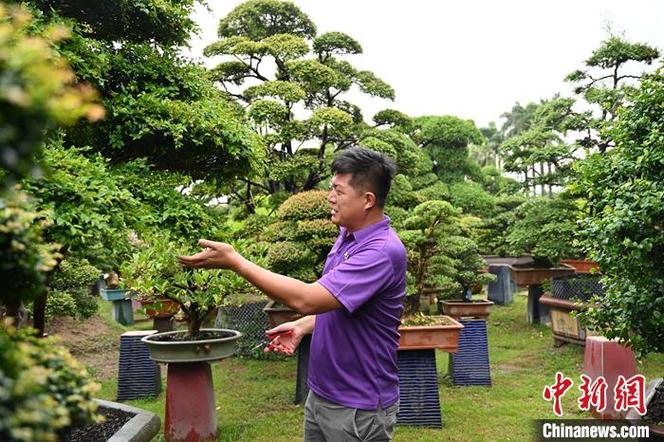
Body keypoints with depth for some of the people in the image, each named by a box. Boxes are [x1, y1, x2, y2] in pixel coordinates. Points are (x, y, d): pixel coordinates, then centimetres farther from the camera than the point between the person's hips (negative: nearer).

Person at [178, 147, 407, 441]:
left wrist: (234, 261, -26)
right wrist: (302, 326, 0)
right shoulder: (347, 236, 4)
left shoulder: (383, 251, -26)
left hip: (358, 408, -8)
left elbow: (307, 299, -32)